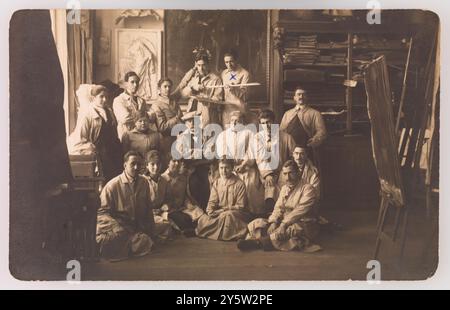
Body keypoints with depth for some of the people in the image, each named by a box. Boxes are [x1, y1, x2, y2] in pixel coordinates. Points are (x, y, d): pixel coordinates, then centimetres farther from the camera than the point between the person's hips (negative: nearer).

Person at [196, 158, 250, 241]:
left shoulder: (239, 184, -8)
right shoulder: (216, 183, 8)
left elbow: (241, 206, -8)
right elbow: (212, 201, 6)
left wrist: (225, 209, -18)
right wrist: (210, 211, -17)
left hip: (236, 213, -4)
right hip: (219, 213, 4)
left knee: (226, 215, -39)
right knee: (203, 219, -23)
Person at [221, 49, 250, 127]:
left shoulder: (244, 73, -1)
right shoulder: (223, 73, 15)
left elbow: (242, 93, -10)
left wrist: (234, 89, -28)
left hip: (239, 109, -4)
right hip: (226, 109, 4)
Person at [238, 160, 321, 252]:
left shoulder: (307, 188, -6)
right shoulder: (284, 188, 17)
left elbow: (300, 211, -17)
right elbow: (278, 208, 9)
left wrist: (284, 223, -25)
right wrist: (273, 222, -11)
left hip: (304, 225, -7)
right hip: (284, 222, 7)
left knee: (287, 230, -38)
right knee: (257, 223, -9)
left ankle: (257, 242, -29)